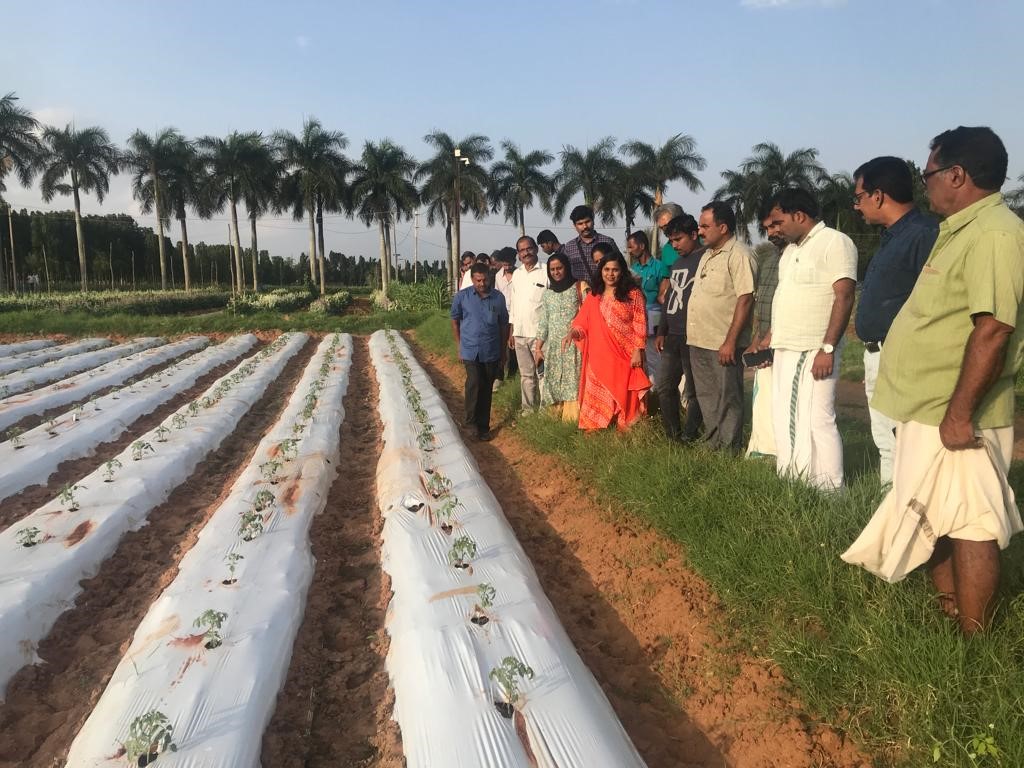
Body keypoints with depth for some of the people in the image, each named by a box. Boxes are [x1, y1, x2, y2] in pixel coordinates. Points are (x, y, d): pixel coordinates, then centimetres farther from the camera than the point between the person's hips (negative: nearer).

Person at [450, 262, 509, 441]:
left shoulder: (498, 298, 1)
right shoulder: (462, 297, -3)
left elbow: (504, 325, 10)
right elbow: (455, 321, 8)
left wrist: (504, 351, 12)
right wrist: (459, 346, 7)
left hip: (492, 352, 2)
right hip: (471, 351, -2)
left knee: (486, 389, 10)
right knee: (474, 384, -18)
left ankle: (483, 426, 22)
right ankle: (471, 423, -2)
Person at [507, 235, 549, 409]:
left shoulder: (546, 272, -5)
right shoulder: (516, 274, 13)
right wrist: (511, 332, 14)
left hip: (539, 332, -5)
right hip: (519, 333, 5)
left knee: (542, 373, -2)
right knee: (526, 374, 12)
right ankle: (528, 407, 20)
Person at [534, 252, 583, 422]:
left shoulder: (579, 287, 2)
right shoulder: (547, 293, 14)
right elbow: (543, 322, 14)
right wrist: (537, 347, 9)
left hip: (574, 343, -4)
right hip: (553, 345, 4)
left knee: (573, 380, -7)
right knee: (553, 382, 2)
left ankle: (573, 416, -2)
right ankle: (557, 415, 9)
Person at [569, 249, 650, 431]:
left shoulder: (633, 294, 0)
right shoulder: (593, 295, 10)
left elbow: (640, 325, -4)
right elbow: (583, 322, 10)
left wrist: (637, 351, -11)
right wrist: (574, 331, -11)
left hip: (624, 355, -3)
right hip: (599, 356, 3)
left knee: (623, 395, 3)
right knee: (598, 395, 7)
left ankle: (625, 429, 13)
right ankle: (595, 428, 14)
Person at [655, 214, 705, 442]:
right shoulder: (677, 263, 19)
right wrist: (662, 332, 19)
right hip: (673, 336, 9)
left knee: (692, 391, -1)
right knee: (664, 385, 11)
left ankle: (688, 437, 9)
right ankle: (672, 434, 21)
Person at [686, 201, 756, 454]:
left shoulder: (739, 255, -12)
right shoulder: (708, 254, 17)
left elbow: (745, 299, -18)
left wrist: (731, 341, -22)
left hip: (723, 344, -9)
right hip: (699, 341, 9)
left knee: (727, 398, 1)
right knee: (706, 396, 16)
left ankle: (728, 450, 10)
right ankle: (712, 445, 28)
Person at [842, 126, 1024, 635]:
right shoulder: (962, 231, 14)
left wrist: (959, 414, -26)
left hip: (952, 416, -10)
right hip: (929, 411, 10)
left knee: (968, 526, 1)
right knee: (935, 522, 19)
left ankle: (972, 642, 13)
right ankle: (948, 618, 33)